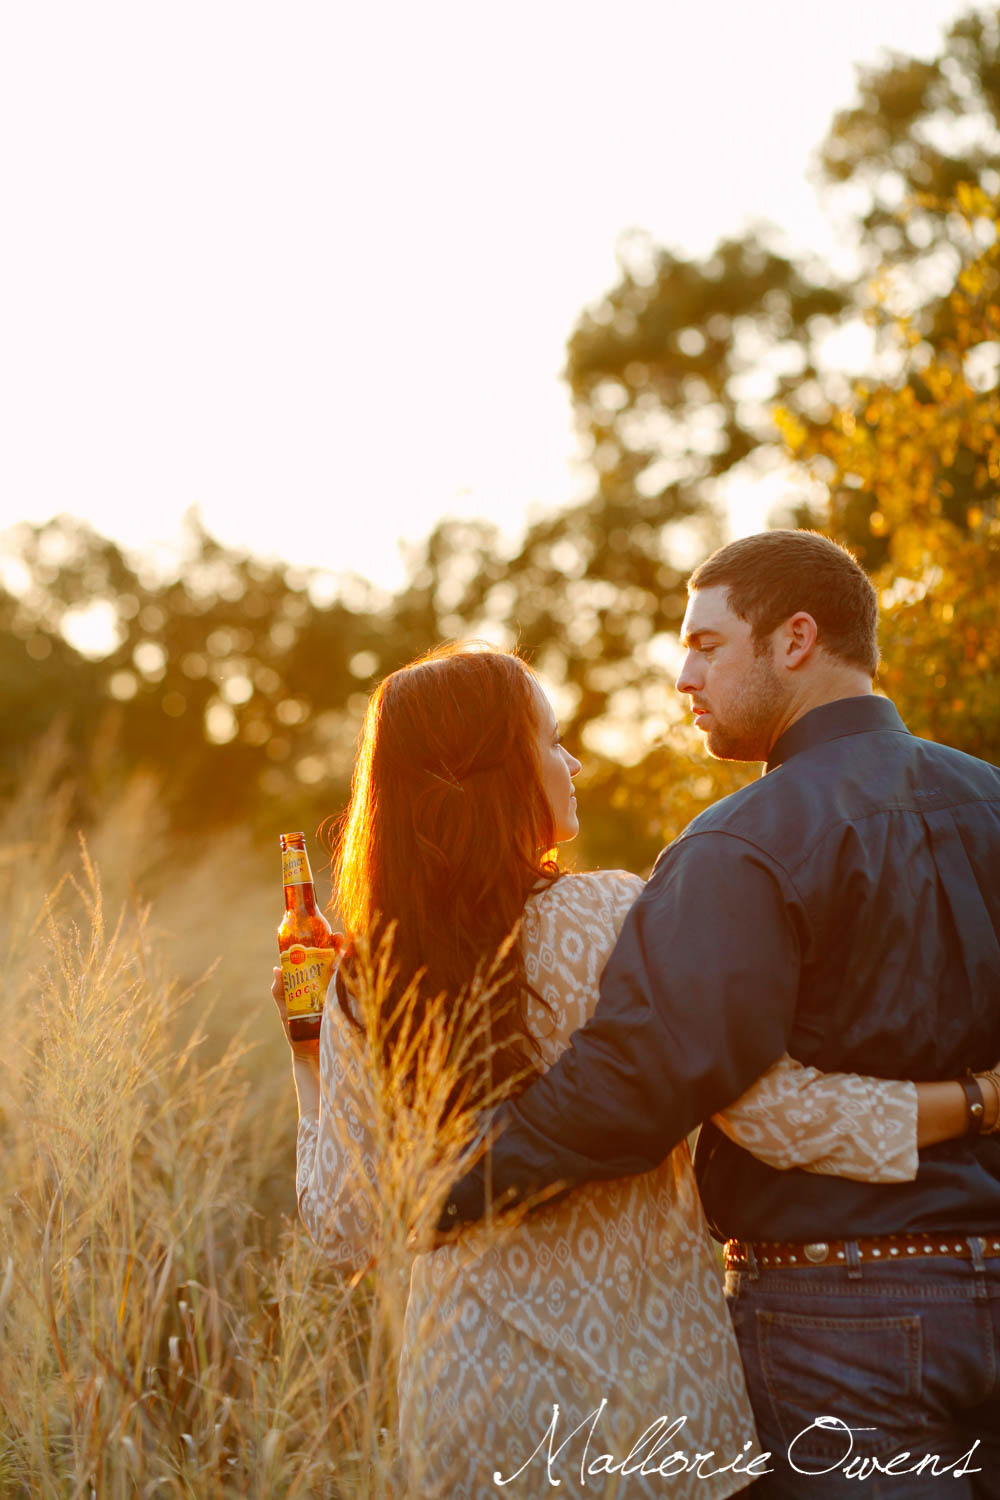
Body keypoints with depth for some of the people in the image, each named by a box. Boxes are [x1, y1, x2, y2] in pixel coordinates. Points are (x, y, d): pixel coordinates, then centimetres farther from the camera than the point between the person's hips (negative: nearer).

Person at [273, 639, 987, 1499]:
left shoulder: (364, 989, -2)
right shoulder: (617, 921, -13)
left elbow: (344, 1231, 3)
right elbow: (777, 1113, -18)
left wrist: (306, 1056, 14)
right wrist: (979, 1100, -10)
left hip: (468, 1408, 3)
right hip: (649, 1390, -3)